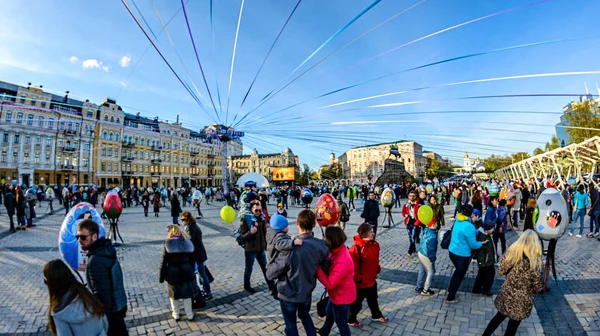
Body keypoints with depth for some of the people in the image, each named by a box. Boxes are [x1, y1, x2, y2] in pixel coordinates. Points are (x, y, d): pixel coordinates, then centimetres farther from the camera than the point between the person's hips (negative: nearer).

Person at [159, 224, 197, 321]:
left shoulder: (168, 243, -10)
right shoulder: (188, 242, 0)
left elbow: (164, 261, -9)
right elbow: (192, 260, 5)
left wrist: (161, 276, 0)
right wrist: (191, 272, 14)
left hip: (172, 273, -2)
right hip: (186, 272, 2)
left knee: (173, 295, 18)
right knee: (186, 294, 15)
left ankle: (176, 315, 32)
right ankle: (190, 315, 24)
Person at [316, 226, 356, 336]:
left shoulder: (343, 261, -38)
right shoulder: (337, 251, -10)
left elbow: (329, 283, -35)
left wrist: (317, 268, -31)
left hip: (342, 297, -9)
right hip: (337, 293, 9)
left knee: (341, 323, 16)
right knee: (329, 313, 32)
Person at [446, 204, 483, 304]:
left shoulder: (458, 221, -2)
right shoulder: (469, 226, -25)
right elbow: (473, 245, -16)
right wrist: (481, 243, 2)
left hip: (452, 251, 7)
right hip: (462, 255, -7)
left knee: (458, 271, 31)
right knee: (459, 276, 14)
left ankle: (450, 290, 44)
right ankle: (450, 298, 26)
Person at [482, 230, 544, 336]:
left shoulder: (512, 251, -10)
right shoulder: (535, 260, -21)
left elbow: (501, 270, 0)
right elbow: (538, 286, -14)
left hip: (506, 293, 3)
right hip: (521, 299, -3)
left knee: (499, 316, 24)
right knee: (513, 325, 16)